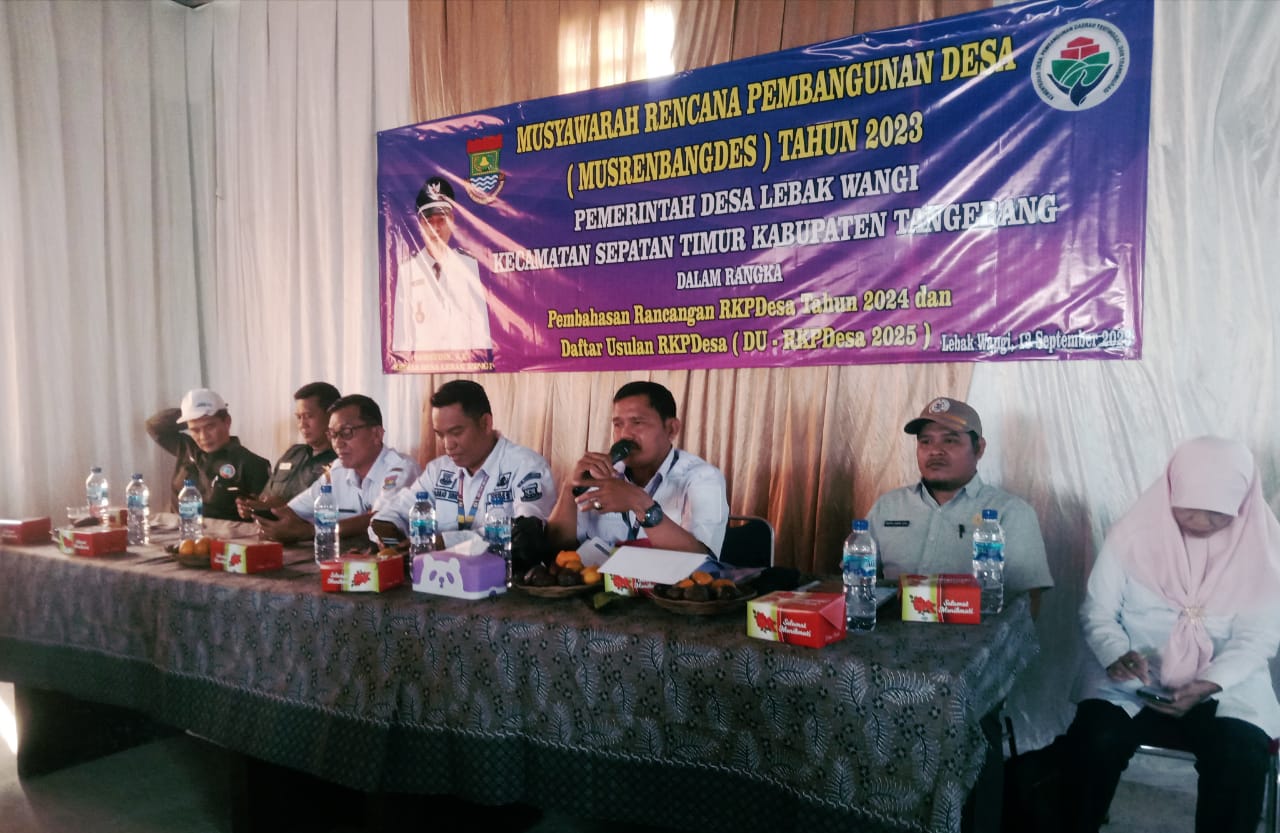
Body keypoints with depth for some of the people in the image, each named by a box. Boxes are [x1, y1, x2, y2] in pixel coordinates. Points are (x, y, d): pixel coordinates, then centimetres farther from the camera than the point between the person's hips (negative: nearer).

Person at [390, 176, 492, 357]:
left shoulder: (468, 264, 5)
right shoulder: (407, 269, 4)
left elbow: (479, 318, 7)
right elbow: (401, 328, 6)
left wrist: (480, 356, -1)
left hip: (464, 359, 0)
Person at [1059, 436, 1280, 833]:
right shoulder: (1133, 534, -8)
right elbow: (1097, 613, -3)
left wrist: (1209, 684, -20)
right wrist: (1118, 655, -24)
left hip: (1224, 683, 1)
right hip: (1133, 676, -1)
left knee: (1242, 756, -28)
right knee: (1094, 739, -26)